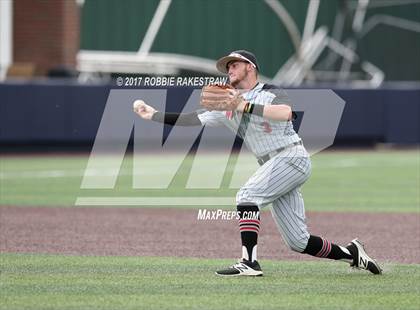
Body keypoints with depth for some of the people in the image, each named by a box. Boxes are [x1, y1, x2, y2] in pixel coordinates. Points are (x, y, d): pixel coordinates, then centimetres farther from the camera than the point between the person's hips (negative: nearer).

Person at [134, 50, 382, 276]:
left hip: (293, 157, -7)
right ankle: (350, 253, 18)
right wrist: (154, 115, 8)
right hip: (274, 166, 7)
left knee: (247, 194, -24)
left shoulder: (271, 93, -1)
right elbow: (194, 119, 13)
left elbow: (286, 112, -22)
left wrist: (245, 106, -21)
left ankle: (249, 262, -29)